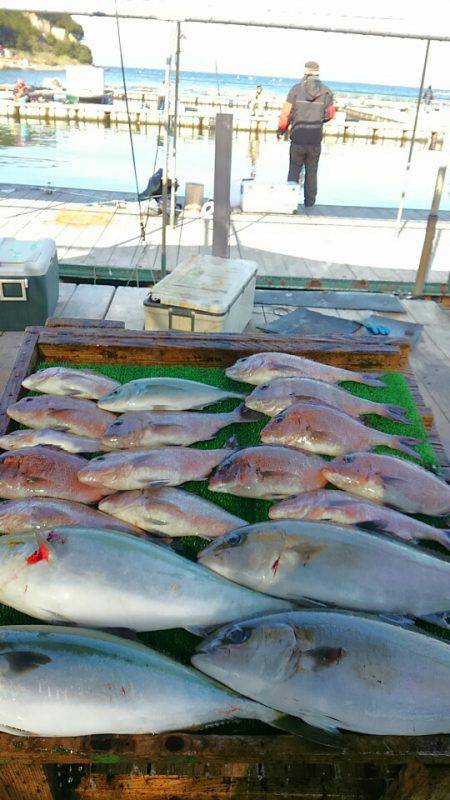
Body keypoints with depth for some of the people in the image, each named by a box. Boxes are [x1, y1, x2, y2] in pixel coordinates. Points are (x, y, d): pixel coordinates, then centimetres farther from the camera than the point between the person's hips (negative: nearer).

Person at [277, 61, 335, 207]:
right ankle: (309, 201, 18)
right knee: (311, 173, 14)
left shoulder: (296, 89, -5)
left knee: (294, 171, 10)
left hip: (297, 139, -1)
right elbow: (330, 114, 13)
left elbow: (286, 113, -4)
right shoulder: (326, 91, 1)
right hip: (315, 141, 1)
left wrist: (280, 131, 10)